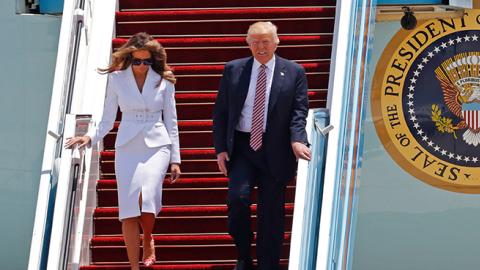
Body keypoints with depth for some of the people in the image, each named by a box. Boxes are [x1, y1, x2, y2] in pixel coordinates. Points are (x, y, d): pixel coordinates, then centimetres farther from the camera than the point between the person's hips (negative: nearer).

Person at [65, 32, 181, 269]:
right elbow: (107, 120, 7)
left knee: (146, 197, -21)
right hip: (127, 147, 1)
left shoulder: (163, 80, 2)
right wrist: (90, 137, -13)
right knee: (128, 209, -6)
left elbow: (171, 121, 7)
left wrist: (175, 159, 5)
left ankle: (148, 240, 11)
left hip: (157, 145, -1)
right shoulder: (117, 78, 3)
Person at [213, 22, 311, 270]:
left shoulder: (294, 72, 3)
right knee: (238, 198, -18)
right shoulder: (233, 70, 6)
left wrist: (297, 140, -21)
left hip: (275, 150, 0)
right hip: (241, 147, 0)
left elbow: (299, 110, -3)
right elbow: (220, 112, 8)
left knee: (271, 213, 4)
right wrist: (220, 148, -1)